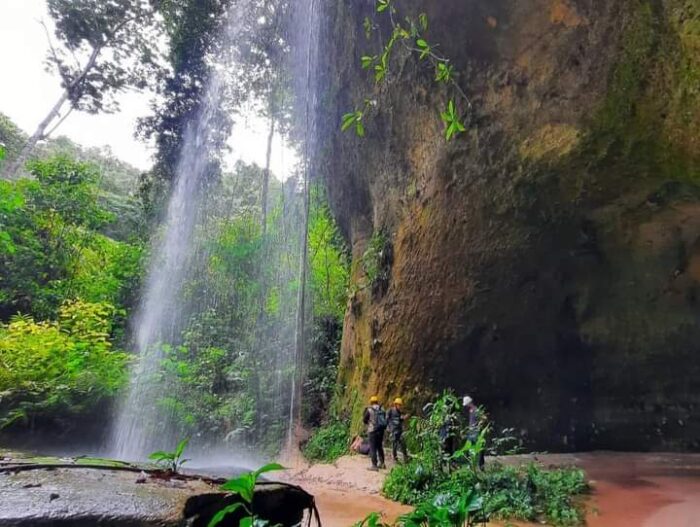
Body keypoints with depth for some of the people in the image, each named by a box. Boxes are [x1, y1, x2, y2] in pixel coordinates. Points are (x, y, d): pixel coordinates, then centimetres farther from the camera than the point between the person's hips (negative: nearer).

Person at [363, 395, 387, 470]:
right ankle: (381, 463, 26)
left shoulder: (369, 409, -9)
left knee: (373, 448, 1)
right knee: (380, 447, 19)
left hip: (372, 430, -5)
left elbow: (364, 420, -2)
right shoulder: (382, 409, 4)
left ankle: (374, 465, 1)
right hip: (381, 430, 5)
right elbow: (384, 419, 11)